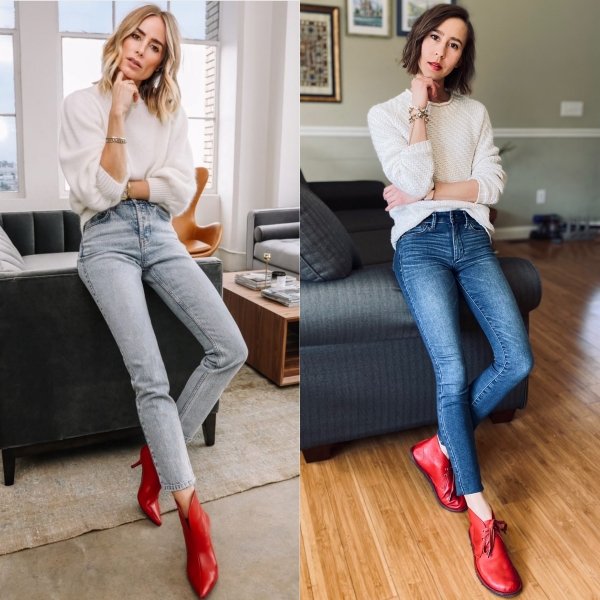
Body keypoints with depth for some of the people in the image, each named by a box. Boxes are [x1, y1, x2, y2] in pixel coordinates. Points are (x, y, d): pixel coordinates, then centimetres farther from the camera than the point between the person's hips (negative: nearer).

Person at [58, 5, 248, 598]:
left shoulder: (172, 112, 12)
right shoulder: (82, 103, 2)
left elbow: (182, 191, 3)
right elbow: (95, 193, -9)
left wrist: (125, 184, -6)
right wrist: (117, 116, -13)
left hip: (160, 236, 4)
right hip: (107, 241, -4)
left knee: (230, 349, -15)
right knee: (150, 376, -21)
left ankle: (159, 451, 7)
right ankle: (193, 516, -11)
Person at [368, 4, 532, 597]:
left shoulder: (475, 112, 17)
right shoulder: (385, 113, 7)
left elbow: (491, 185, 3)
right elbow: (416, 181, -9)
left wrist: (422, 193, -7)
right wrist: (420, 109, -6)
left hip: (472, 237, 4)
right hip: (420, 242, -3)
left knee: (518, 361, -16)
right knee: (452, 372, -19)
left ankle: (439, 449, 7)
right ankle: (481, 516, -6)